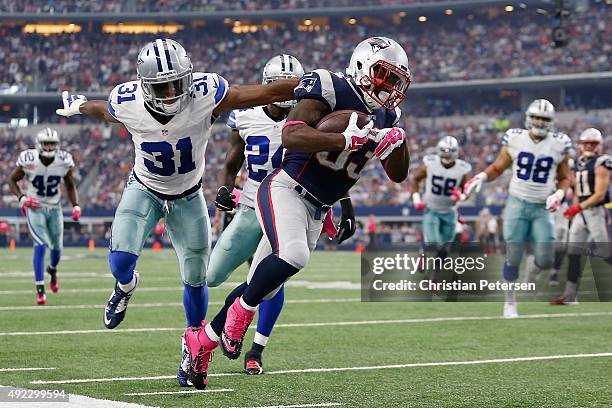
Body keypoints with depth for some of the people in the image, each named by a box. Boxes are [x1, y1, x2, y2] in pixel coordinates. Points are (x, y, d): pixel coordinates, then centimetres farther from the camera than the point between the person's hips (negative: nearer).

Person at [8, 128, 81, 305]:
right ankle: (40, 290, -12)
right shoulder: (29, 160, -19)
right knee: (40, 246, -18)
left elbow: (70, 186, 6)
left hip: (54, 208, 3)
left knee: (57, 247, 14)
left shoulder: (64, 161, -12)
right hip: (35, 208, -3)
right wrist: (21, 198, -18)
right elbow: (12, 180, -3)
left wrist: (75, 206, -6)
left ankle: (52, 270, 50)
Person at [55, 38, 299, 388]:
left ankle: (192, 349, 29)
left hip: (188, 195, 0)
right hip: (145, 190, 0)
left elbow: (267, 93, -30)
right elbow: (104, 111, 1)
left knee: (196, 278, 4)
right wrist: (79, 105, 23)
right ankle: (126, 287, 20)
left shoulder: (205, 94, -32)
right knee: (121, 262, -20)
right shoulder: (127, 104, -26)